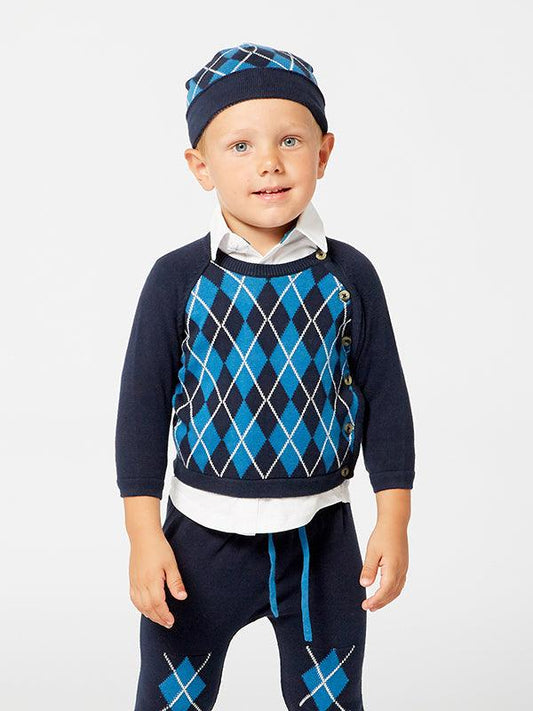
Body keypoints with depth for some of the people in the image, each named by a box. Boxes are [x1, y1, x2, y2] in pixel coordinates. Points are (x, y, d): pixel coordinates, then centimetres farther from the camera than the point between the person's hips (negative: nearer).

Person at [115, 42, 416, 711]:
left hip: (321, 534, 1)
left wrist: (394, 522, -1)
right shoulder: (178, 279, -9)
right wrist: (144, 535, -7)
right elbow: (142, 403, -5)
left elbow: (385, 400, 1)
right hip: (202, 534, -1)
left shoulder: (348, 275, -5)